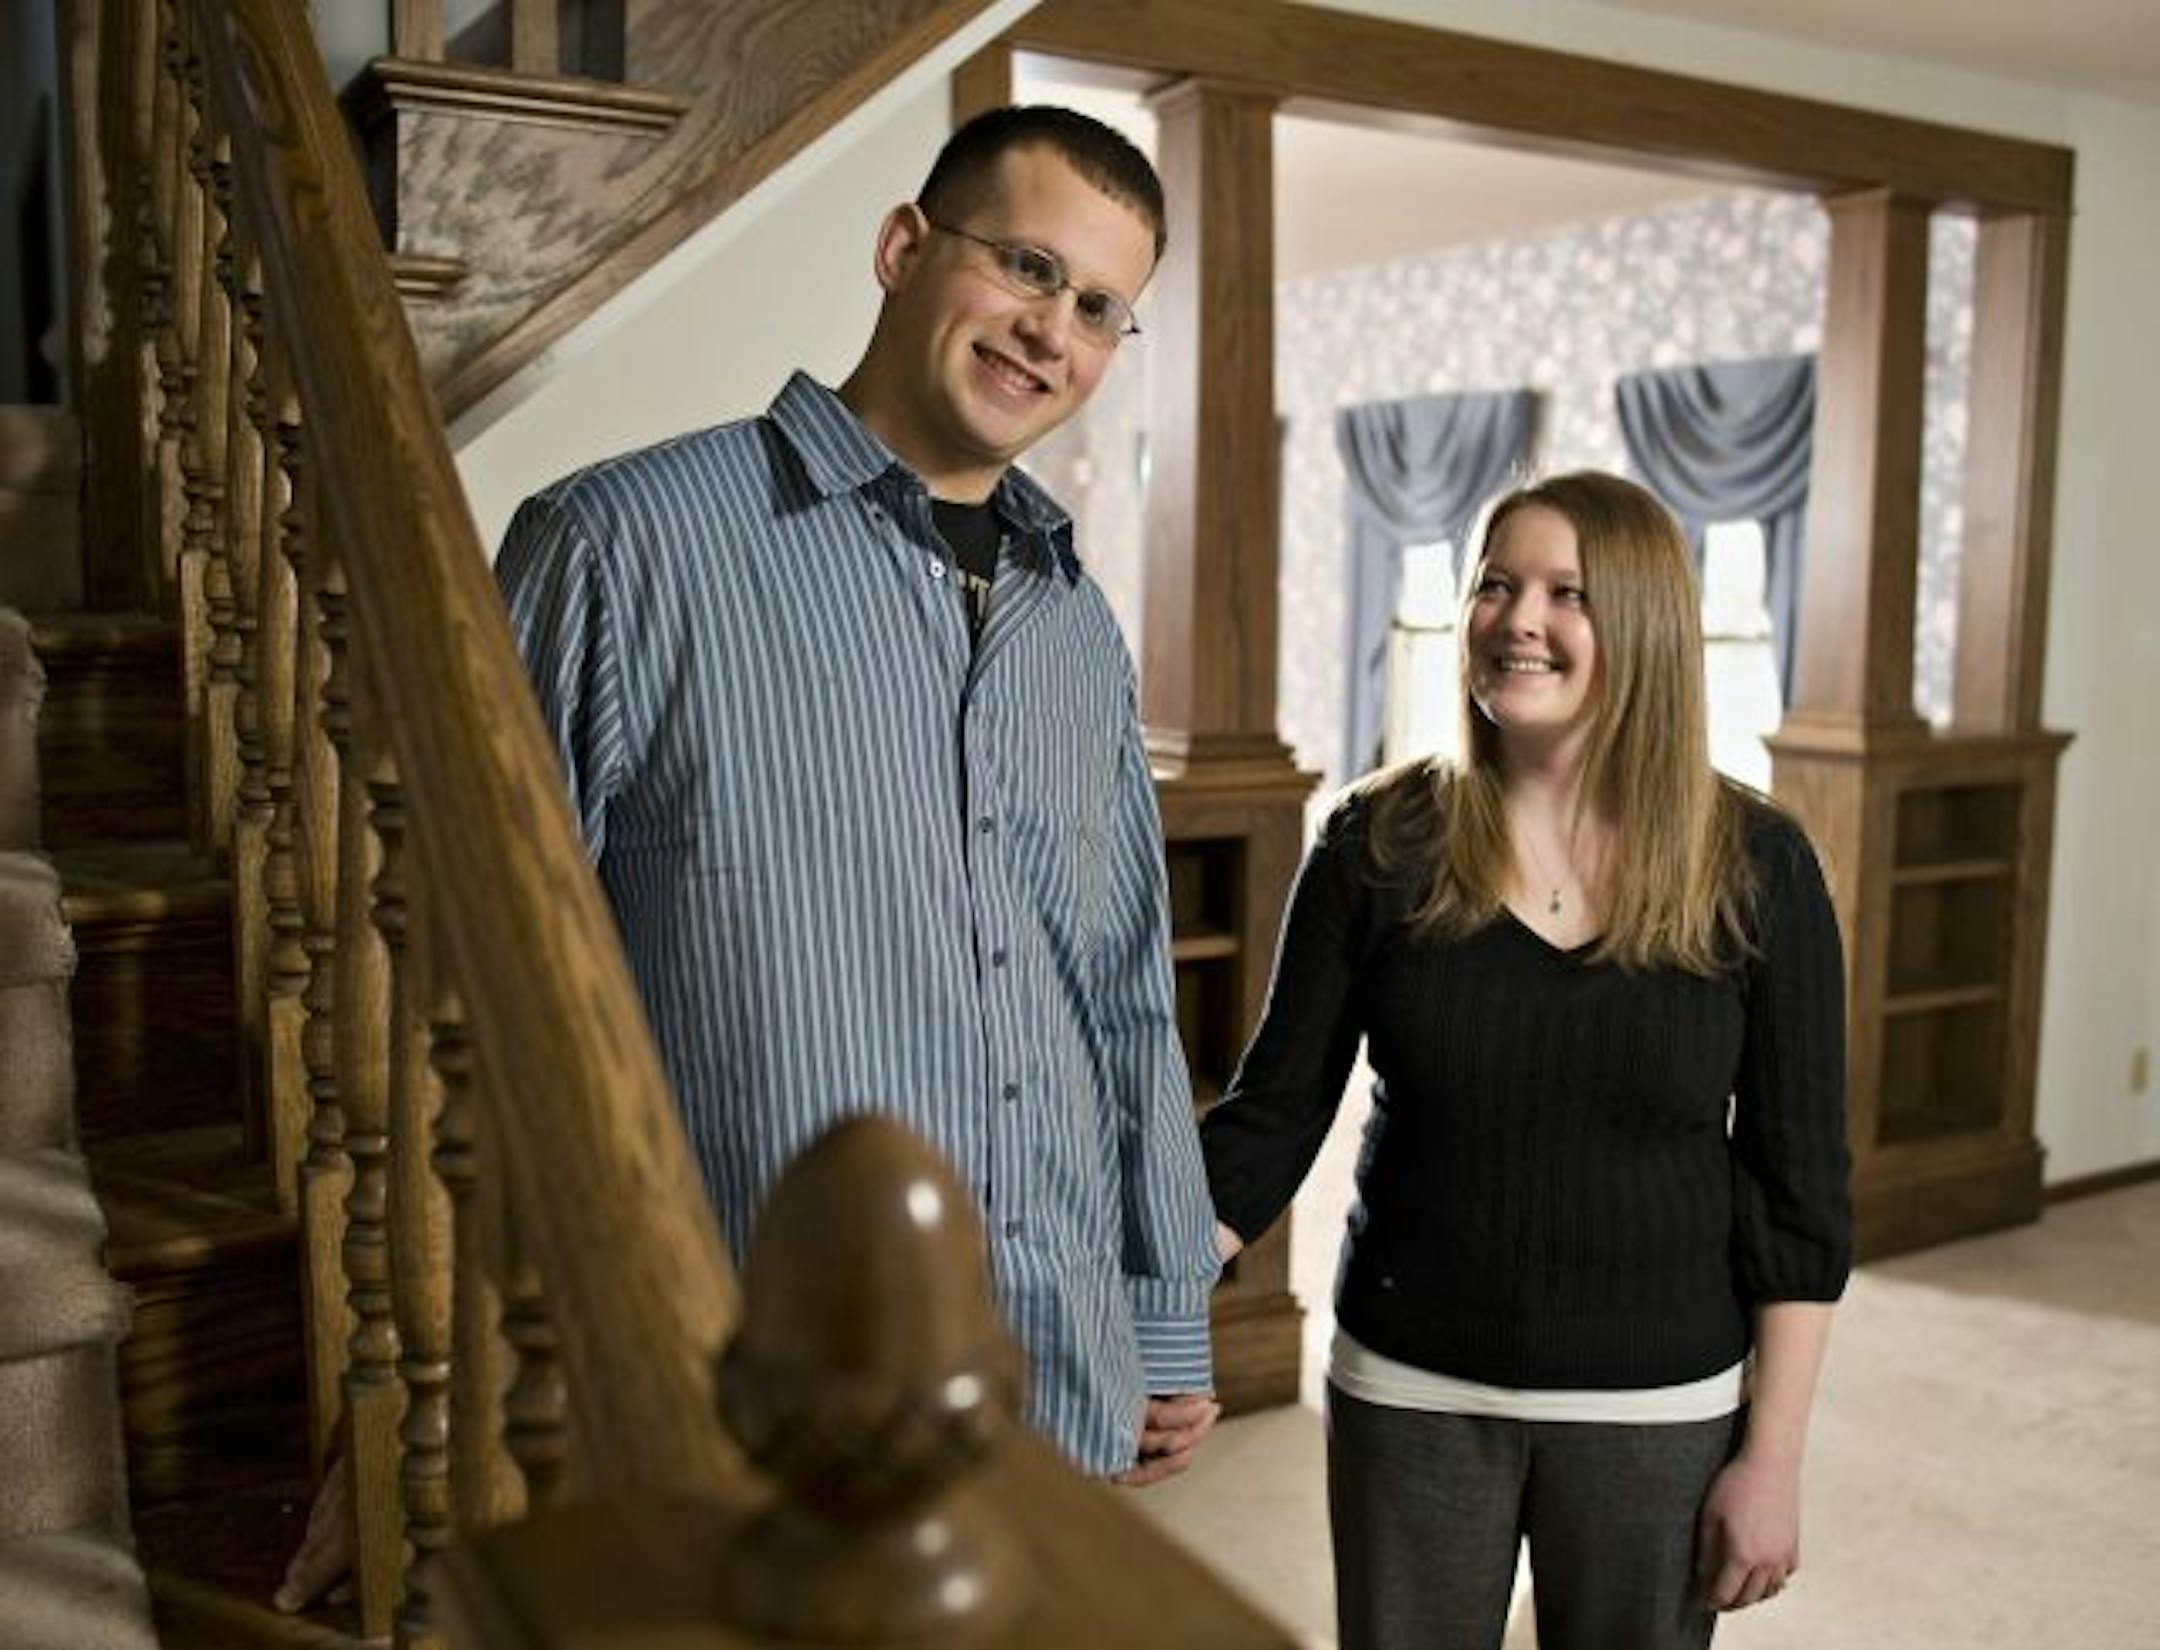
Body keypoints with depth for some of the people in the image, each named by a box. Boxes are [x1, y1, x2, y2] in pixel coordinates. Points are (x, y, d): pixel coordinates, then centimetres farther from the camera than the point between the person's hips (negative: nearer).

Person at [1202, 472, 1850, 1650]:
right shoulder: (1380, 842, -7)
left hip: (1655, 1410, 0)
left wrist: (1772, 1458, -4)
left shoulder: (1753, 866, -7)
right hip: (1407, 1394, 1)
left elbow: (1798, 1188, -3)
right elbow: (1274, 1115, -4)